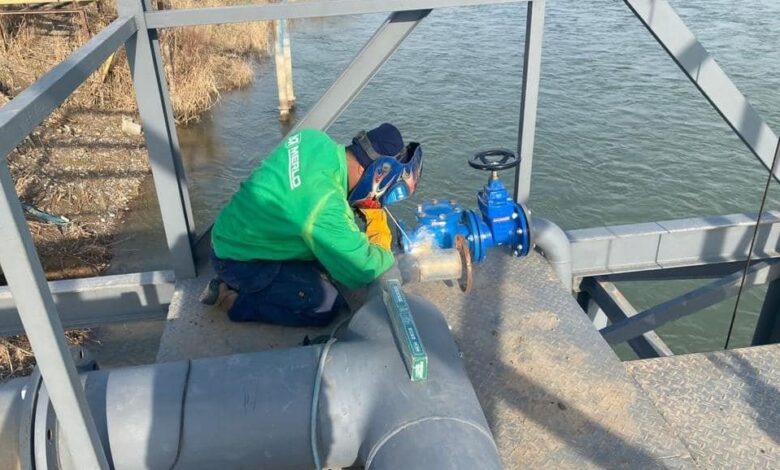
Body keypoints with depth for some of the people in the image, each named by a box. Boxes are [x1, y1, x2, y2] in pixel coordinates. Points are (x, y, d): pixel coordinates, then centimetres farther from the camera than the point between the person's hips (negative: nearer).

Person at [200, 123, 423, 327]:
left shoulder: (314, 139, -13)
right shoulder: (326, 209, -36)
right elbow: (362, 271, -28)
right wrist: (385, 253, -7)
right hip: (239, 260, -8)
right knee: (327, 306, -8)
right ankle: (236, 300, -1)